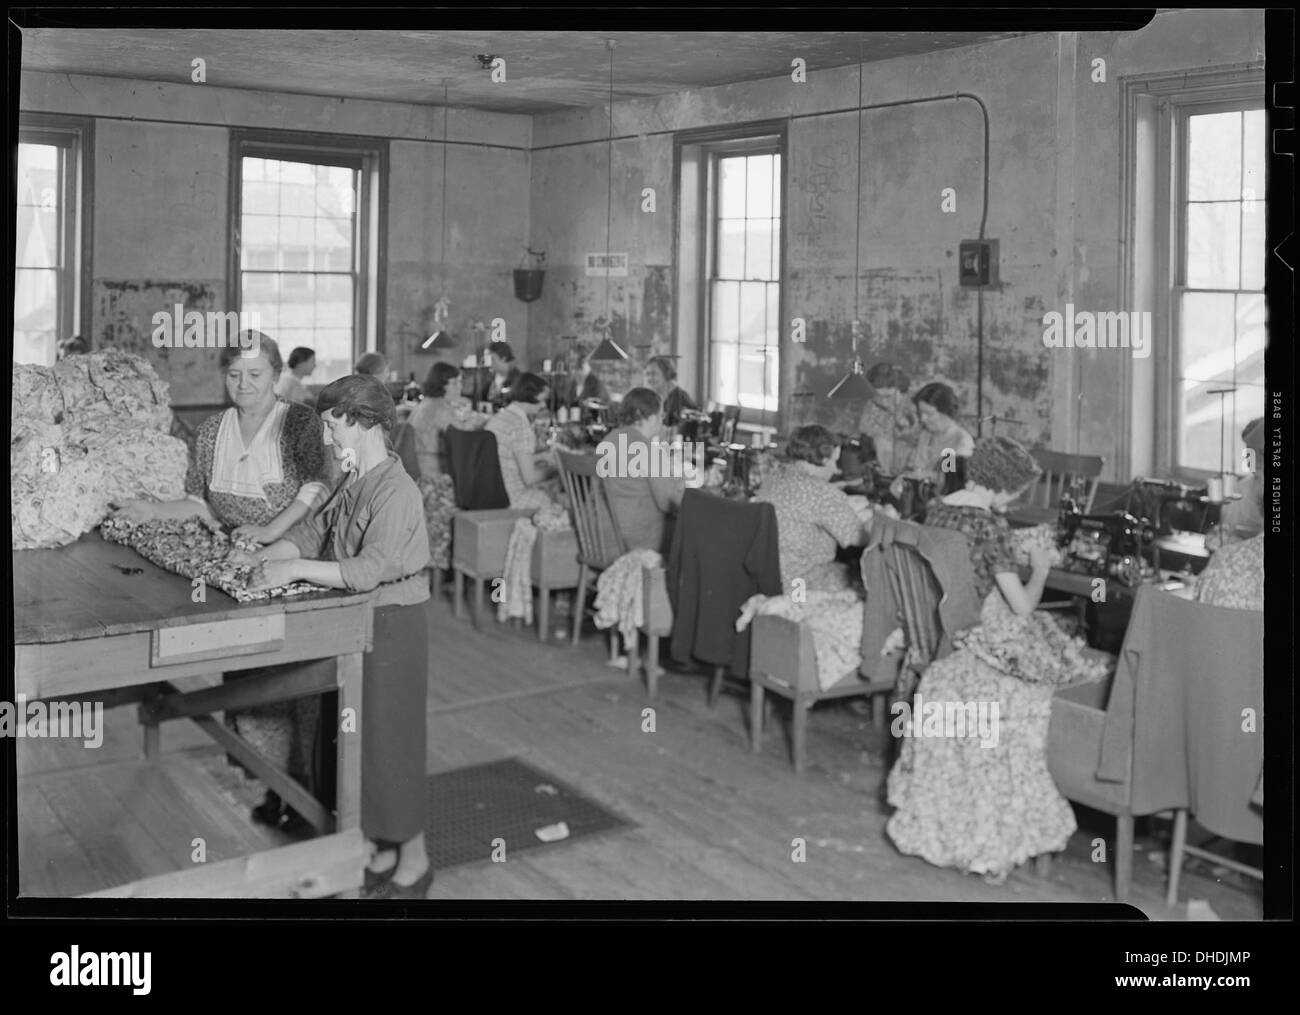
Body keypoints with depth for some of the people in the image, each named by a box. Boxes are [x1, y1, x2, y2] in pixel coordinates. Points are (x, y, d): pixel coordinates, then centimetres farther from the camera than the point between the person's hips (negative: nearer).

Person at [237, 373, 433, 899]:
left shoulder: (396, 491, -21)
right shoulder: (354, 483, 9)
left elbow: (370, 569, -30)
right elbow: (312, 531, 11)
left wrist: (295, 569, -30)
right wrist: (262, 558, -4)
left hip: (391, 625, -9)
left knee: (390, 742, 2)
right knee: (358, 737, 16)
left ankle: (413, 861, 19)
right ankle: (381, 853, 31)